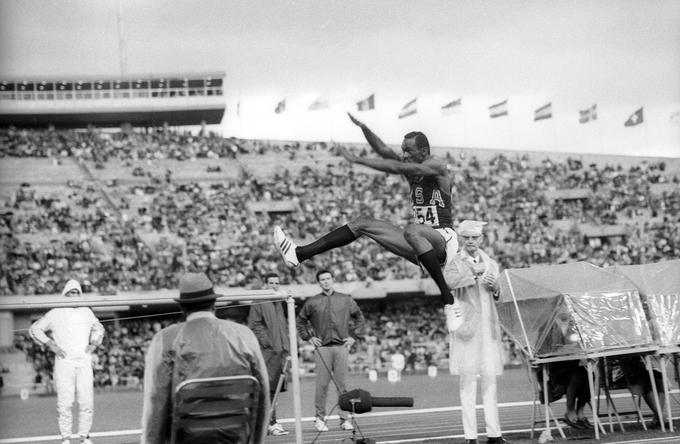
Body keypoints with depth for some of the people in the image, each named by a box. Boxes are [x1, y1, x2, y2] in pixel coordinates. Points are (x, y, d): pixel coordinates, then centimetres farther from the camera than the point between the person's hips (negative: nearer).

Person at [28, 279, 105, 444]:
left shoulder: (86, 312, 13)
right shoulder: (55, 314, 3)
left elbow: (99, 328, 31)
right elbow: (34, 329, 9)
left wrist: (94, 343, 13)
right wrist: (50, 344, -3)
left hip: (84, 362, 3)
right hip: (64, 362, -3)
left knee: (87, 401, -3)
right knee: (65, 402, -7)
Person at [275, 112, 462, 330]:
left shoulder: (437, 167, -10)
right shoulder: (411, 170, 13)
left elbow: (395, 167, -24)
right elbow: (383, 151, 1)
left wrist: (357, 160, -24)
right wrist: (363, 128, -15)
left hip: (443, 239, -8)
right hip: (423, 242, 8)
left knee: (411, 231, -41)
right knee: (363, 224, 1)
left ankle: (449, 302, -38)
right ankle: (299, 253, -5)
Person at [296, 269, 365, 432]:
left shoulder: (345, 300, 9)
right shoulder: (312, 302, 6)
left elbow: (359, 317, 18)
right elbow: (300, 321, 15)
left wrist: (353, 336, 9)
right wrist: (309, 337, 4)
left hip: (341, 346, 1)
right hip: (322, 347, -1)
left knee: (342, 384, 1)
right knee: (322, 384, -4)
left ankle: (345, 419, 6)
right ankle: (320, 419, 2)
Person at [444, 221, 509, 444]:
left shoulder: (490, 263, 15)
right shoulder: (455, 263, 0)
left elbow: (499, 298, 21)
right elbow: (450, 281, -23)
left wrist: (495, 288, 0)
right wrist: (475, 273, -30)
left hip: (488, 327, 4)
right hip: (466, 328, -4)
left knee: (490, 381, 6)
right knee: (468, 381, -4)